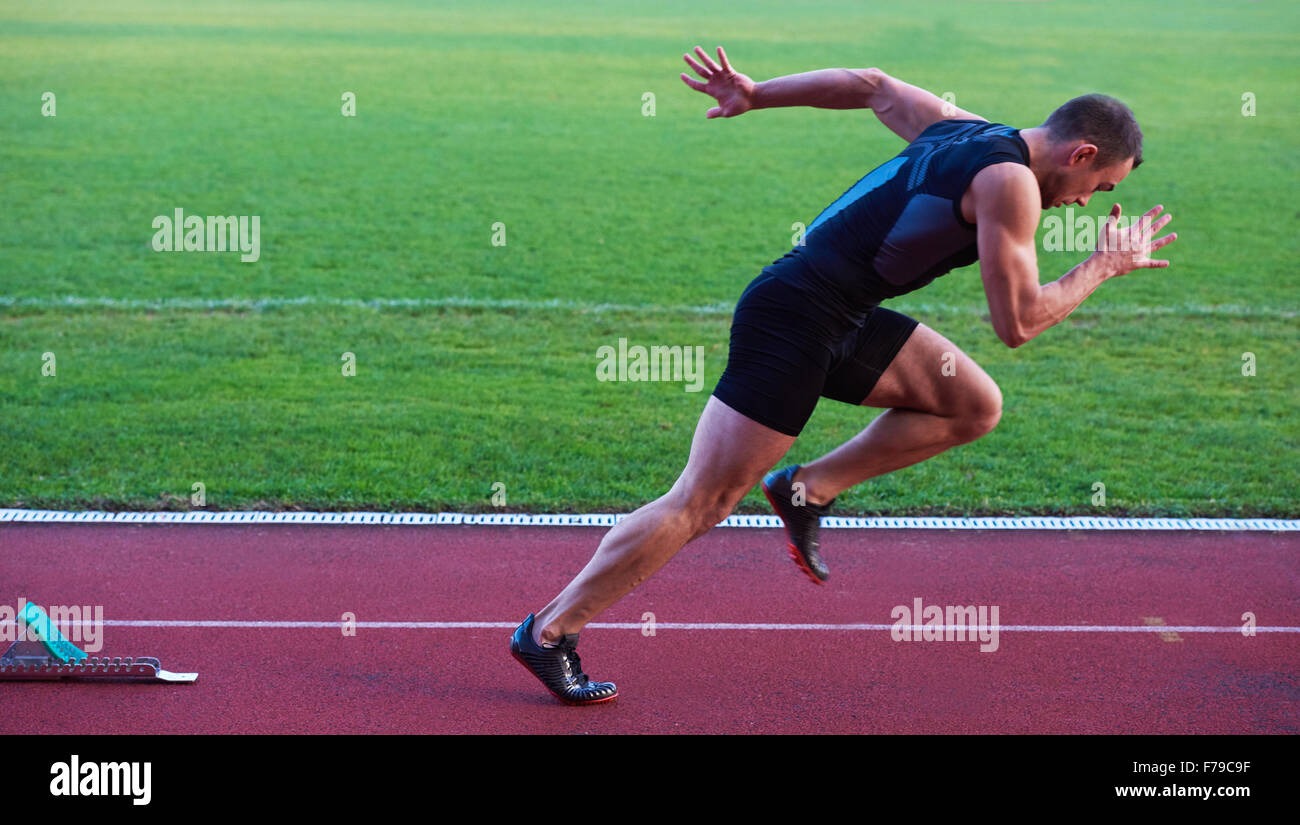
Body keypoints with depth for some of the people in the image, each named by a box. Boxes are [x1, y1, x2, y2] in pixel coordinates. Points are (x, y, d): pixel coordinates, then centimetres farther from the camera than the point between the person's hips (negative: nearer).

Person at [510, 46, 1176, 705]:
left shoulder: (962, 130, 13)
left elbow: (870, 85, 25)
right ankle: (548, 631, 0)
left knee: (975, 406, 7)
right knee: (701, 505, -7)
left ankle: (807, 489, 9)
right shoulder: (1010, 182, -14)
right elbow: (1016, 323, -13)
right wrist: (1103, 268, -1)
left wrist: (756, 95, 31)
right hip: (794, 320, -10)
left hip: (840, 321, 10)